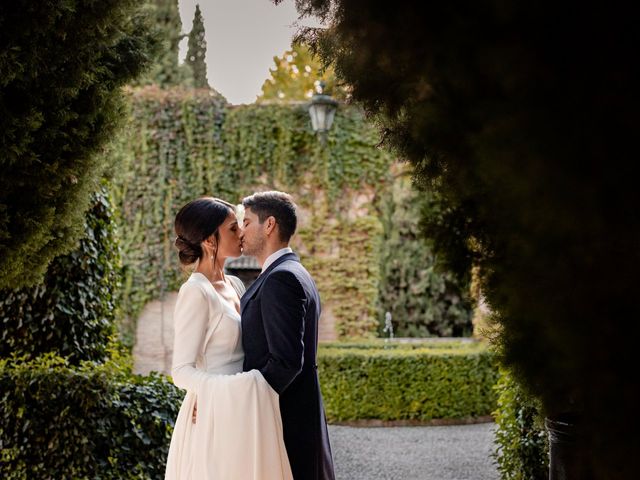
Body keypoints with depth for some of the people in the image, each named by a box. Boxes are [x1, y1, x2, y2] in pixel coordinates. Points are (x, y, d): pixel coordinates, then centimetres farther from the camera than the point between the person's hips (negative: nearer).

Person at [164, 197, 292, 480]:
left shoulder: (235, 285, 10)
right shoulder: (195, 292, -14)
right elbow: (182, 371, -17)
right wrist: (234, 390, -30)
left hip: (240, 412, 8)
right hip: (213, 416, -8)